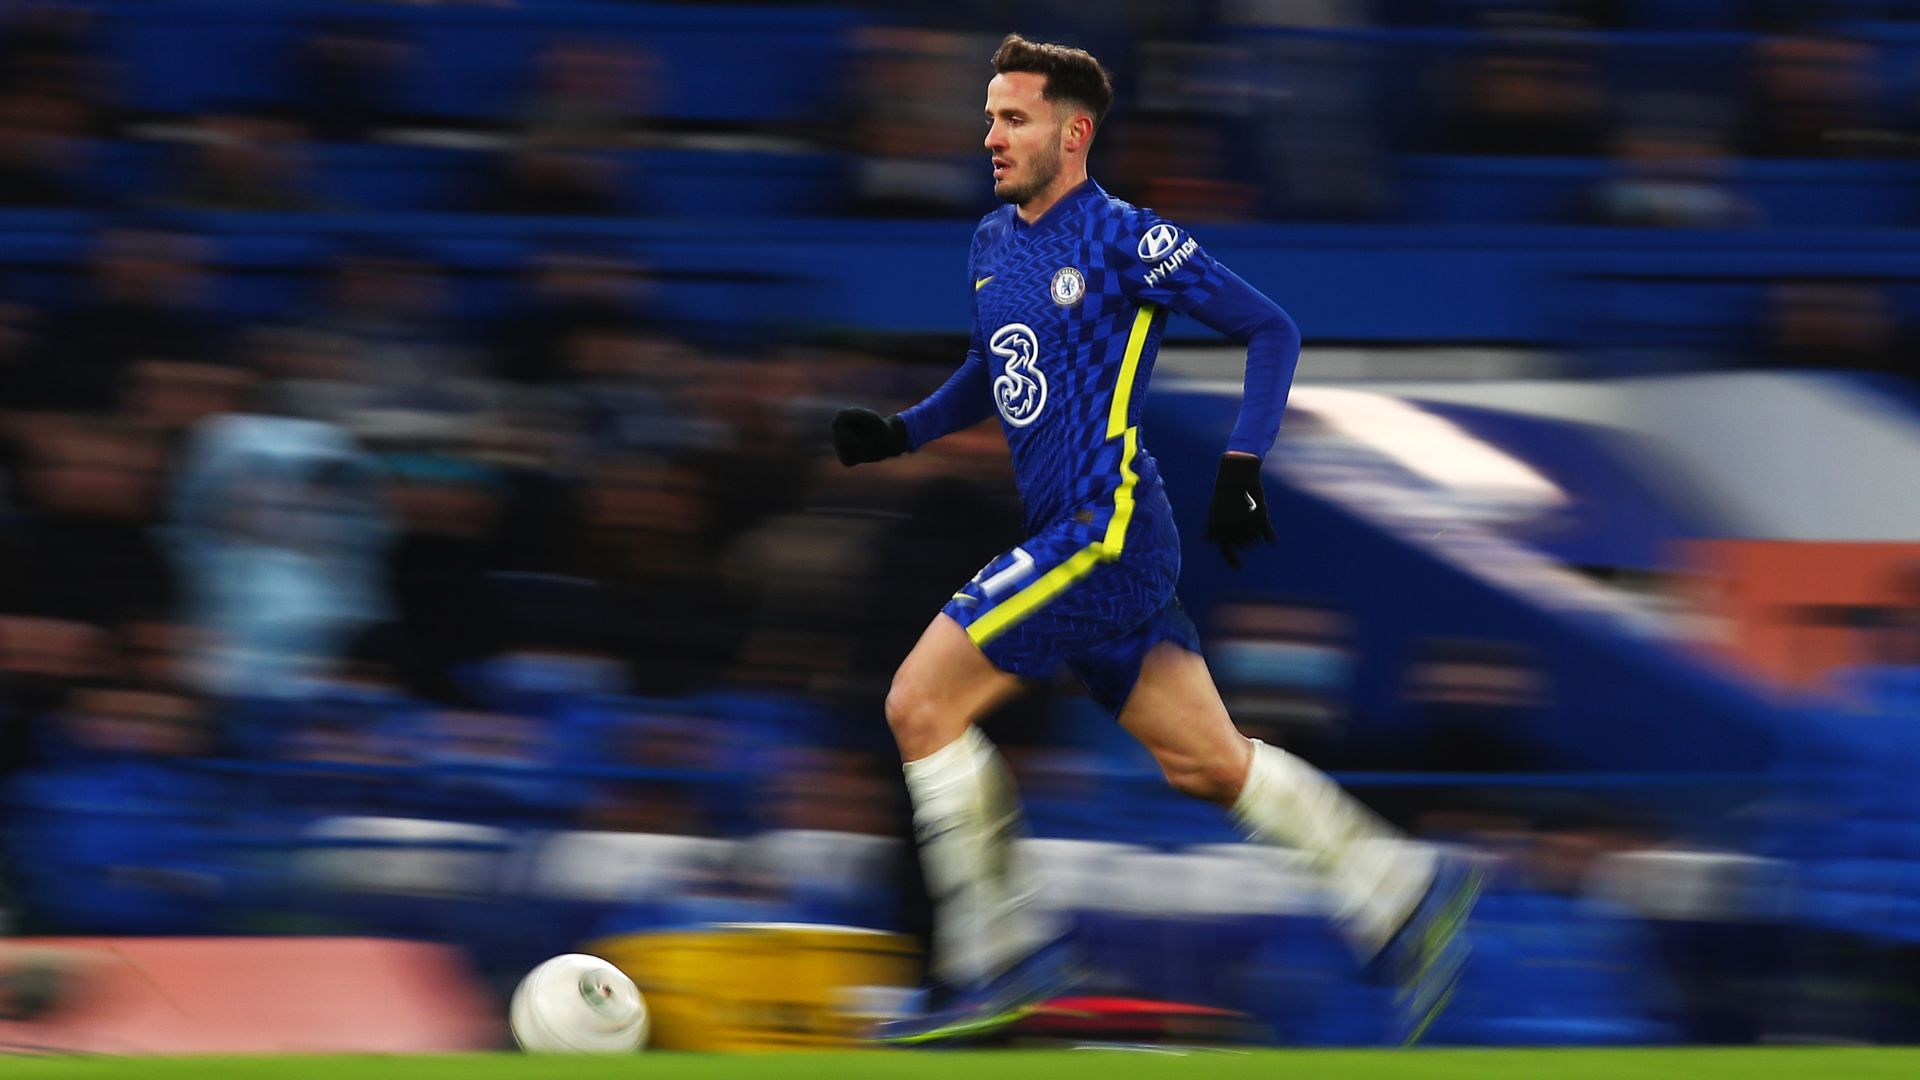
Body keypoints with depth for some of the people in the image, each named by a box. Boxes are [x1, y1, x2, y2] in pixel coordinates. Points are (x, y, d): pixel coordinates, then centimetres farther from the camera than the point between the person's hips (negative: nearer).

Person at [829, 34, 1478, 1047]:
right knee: (1206, 763, 10)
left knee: (921, 703, -12)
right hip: (1066, 536, 8)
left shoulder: (1128, 241, -9)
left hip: (1105, 530, -8)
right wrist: (899, 432, 14)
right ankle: (1405, 893, 19)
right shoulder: (993, 244, 14)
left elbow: (1271, 330, -5)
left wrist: (1240, 468, -12)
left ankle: (997, 957, -6)